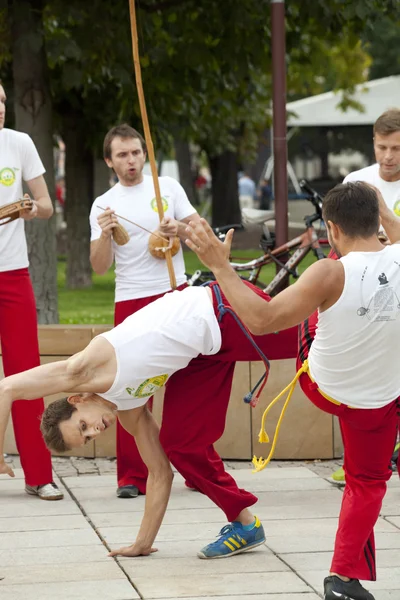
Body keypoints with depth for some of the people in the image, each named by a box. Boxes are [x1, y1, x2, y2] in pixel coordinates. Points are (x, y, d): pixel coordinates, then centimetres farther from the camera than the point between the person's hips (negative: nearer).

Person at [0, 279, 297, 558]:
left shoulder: (84, 371, -14)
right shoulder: (128, 407, 6)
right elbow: (160, 472, 12)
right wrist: (143, 543, 14)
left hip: (219, 314, -7)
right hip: (204, 350, 7)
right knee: (179, 442, 5)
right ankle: (245, 524, 13)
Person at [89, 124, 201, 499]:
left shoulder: (168, 187, 8)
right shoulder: (103, 205, 6)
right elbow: (100, 267, 1)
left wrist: (180, 228, -12)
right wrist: (105, 234, -16)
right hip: (131, 302, -1)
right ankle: (132, 477, 1)